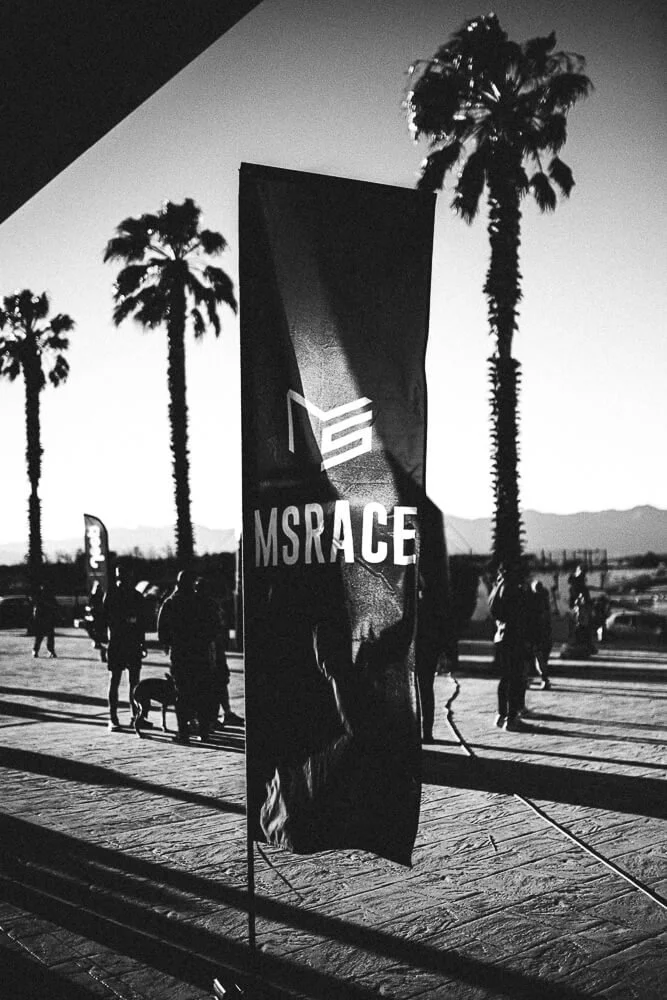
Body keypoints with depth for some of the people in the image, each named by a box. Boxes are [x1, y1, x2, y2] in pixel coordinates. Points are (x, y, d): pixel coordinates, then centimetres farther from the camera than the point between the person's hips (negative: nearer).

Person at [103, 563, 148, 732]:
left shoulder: (136, 596, 9)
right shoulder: (111, 596, -4)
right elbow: (104, 619, -8)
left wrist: (142, 643, 12)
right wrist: (100, 639, -19)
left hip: (134, 645, 4)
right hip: (116, 645, -4)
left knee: (135, 682, 7)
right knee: (114, 682, 0)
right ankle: (113, 719, 5)